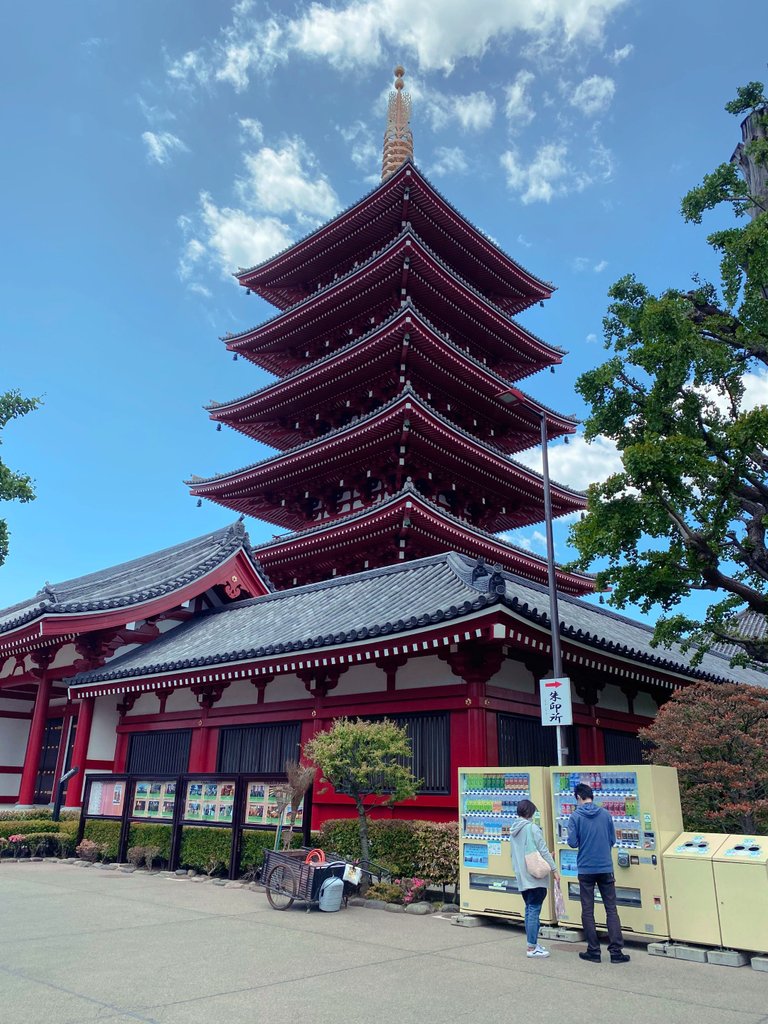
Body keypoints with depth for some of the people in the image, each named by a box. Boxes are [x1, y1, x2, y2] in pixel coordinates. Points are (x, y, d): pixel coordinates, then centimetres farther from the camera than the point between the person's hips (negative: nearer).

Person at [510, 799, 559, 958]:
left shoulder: (513, 830, 12)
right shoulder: (532, 828, -12)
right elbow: (543, 851, -13)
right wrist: (554, 869, -4)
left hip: (521, 877, 7)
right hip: (535, 875, -7)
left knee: (529, 909, 15)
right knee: (534, 910, -4)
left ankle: (533, 943, 19)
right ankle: (532, 948, -3)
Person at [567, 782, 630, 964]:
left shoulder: (576, 816, -9)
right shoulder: (605, 814, 0)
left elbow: (572, 842, -10)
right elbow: (613, 840, 7)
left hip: (585, 869, -2)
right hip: (605, 868, 2)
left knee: (587, 911, 8)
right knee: (611, 909, 9)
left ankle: (593, 951, 11)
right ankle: (616, 951, 6)